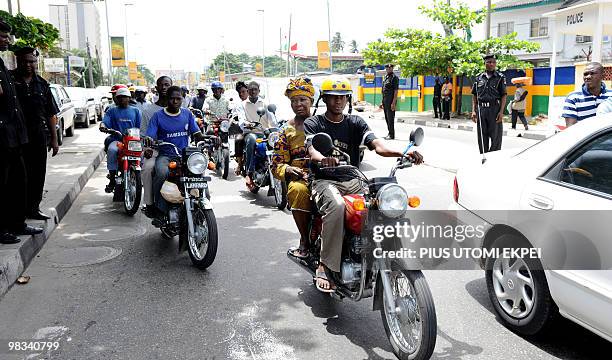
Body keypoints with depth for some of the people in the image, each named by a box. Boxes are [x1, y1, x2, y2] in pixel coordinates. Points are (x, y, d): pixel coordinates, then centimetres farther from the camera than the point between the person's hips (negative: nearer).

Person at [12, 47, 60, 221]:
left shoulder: (42, 84, 13)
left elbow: (51, 114, 14)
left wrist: (54, 139, 10)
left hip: (38, 134, 4)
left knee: (38, 173, 8)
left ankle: (33, 208, 19)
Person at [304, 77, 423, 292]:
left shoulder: (355, 123, 15)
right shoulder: (313, 123, 7)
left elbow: (376, 144, -3)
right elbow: (312, 150, -14)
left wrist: (402, 153, -25)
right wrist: (323, 159, -41)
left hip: (351, 179, 4)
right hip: (324, 180, -3)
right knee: (336, 206, -37)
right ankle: (325, 266, -29)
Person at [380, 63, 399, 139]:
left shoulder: (394, 77, -10)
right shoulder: (386, 77, 16)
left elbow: (396, 91, -15)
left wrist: (393, 103, -20)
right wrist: (382, 102, 18)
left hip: (390, 101, -9)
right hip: (385, 101, 9)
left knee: (390, 117, -5)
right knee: (387, 118, 14)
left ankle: (391, 134, 1)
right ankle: (390, 133, 24)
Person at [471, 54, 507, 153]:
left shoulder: (500, 77, 2)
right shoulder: (479, 78, 10)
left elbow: (504, 96, -1)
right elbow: (474, 96, 12)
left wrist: (501, 112, -11)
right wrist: (473, 111, 3)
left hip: (495, 109, -3)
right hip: (481, 109, 3)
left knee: (495, 136, 0)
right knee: (482, 137, 8)